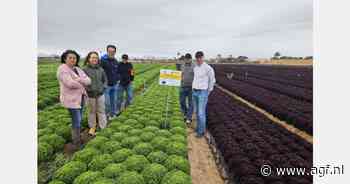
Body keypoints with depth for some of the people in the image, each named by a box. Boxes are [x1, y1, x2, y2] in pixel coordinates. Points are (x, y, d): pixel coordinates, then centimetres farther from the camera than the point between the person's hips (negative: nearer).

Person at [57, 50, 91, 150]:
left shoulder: (78, 69, 8)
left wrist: (78, 80, -19)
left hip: (80, 98, 8)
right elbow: (70, 83, -27)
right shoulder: (62, 69, -15)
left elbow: (88, 81, -1)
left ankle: (77, 137, 33)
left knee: (79, 119, 16)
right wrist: (82, 84, -9)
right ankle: (76, 144, 11)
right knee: (76, 121, -4)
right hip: (71, 99, -8)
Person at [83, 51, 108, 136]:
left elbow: (105, 80, 11)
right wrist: (86, 89, -15)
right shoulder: (85, 69, -10)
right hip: (90, 94, -2)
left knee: (101, 111, 11)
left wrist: (104, 88, -1)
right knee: (92, 111, 13)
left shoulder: (101, 69, 1)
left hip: (100, 94, 2)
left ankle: (103, 127, 25)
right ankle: (92, 126, 31)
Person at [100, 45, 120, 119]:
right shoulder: (103, 60, -14)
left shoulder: (116, 61, 8)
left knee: (114, 101, 16)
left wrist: (117, 79, 13)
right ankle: (106, 114, 17)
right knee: (106, 102, 1)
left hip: (115, 85, 6)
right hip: (106, 85, -6)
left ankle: (113, 113, 31)